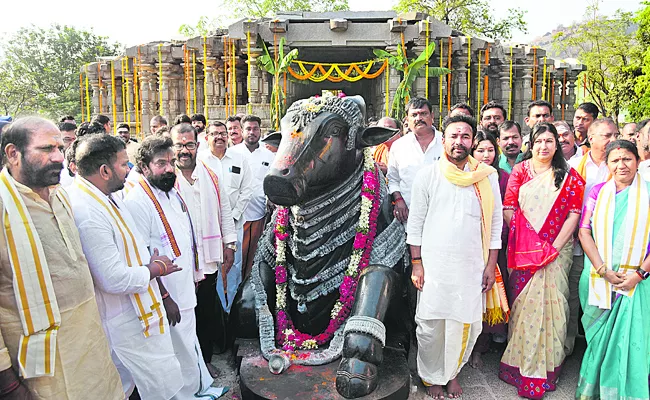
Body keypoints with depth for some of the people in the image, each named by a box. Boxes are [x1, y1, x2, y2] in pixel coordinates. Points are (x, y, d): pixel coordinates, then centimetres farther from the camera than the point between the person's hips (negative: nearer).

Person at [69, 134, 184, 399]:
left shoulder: (103, 197, 3)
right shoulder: (88, 214, -28)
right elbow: (115, 279, -27)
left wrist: (150, 263, 3)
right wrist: (155, 269, -12)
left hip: (132, 309, 10)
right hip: (127, 319, -10)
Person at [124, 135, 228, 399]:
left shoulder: (171, 191, 6)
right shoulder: (138, 201, -20)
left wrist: (194, 272, 16)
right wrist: (165, 297, -20)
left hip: (185, 288, 9)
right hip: (168, 294, -9)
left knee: (190, 340, 23)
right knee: (182, 350, 6)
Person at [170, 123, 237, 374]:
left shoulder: (211, 171, 5)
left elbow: (224, 209, 11)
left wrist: (229, 243, 9)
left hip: (209, 258, 4)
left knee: (208, 315, 17)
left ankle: (205, 360, 37)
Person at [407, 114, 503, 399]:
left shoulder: (487, 177, 4)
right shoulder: (427, 175, 0)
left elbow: (495, 222, 7)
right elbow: (415, 222, 1)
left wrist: (491, 265, 4)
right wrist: (417, 264, -3)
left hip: (471, 266, 1)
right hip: (433, 264, -1)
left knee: (464, 325, 4)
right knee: (430, 325, 4)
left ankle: (451, 373, 29)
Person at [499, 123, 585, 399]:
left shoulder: (569, 176, 6)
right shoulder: (520, 170, 6)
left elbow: (574, 214, -1)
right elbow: (508, 208, 0)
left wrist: (555, 247, -11)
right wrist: (533, 244, -8)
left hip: (556, 250, 0)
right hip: (523, 250, 0)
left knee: (550, 301, -1)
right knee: (522, 302, 2)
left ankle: (544, 364, 14)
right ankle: (520, 361, 17)